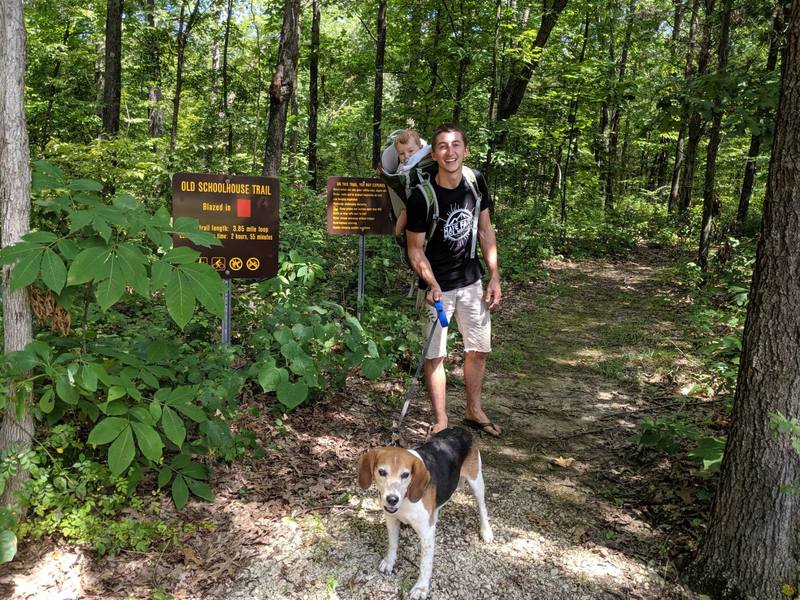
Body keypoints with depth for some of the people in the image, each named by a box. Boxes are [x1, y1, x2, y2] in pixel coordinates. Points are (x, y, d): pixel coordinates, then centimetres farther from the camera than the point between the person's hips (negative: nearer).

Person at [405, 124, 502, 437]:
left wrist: (494, 276, 2)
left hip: (472, 281, 5)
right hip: (437, 285, -4)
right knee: (435, 354, 1)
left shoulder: (476, 182, -6)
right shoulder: (422, 196, -20)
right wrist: (432, 285, -26)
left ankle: (474, 410, 33)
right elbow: (415, 248, -12)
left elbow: (485, 229, 5)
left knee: (479, 349, 13)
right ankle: (440, 421, 17)